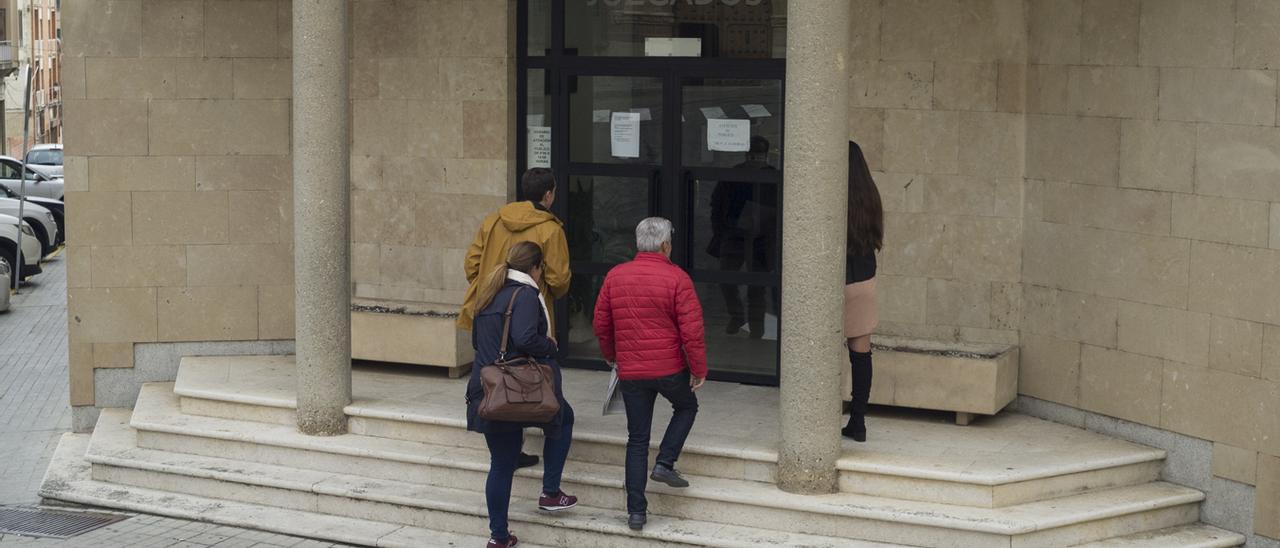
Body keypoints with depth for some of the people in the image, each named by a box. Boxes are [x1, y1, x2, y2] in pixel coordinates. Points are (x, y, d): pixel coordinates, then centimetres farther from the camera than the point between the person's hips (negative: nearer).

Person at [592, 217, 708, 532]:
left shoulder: (615, 276, 2)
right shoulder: (677, 279, -10)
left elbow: (601, 325, 9)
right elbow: (691, 330, -13)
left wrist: (611, 355, 26)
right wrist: (699, 369, -3)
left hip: (630, 372, 3)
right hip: (670, 369, -3)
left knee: (637, 440, 9)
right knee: (686, 406, 28)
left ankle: (636, 511, 7)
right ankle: (665, 464, 12)